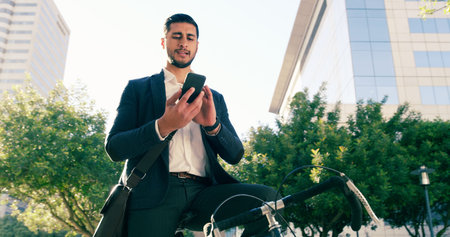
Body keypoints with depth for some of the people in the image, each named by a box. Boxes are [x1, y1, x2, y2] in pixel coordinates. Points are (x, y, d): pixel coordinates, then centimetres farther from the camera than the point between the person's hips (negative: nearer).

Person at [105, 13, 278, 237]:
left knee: (267, 197, -23)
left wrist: (212, 124, -11)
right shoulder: (138, 88, 14)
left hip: (202, 193, 3)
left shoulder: (214, 98, 22)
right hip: (155, 194, -3)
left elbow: (235, 155, 12)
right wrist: (163, 126, -17)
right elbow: (114, 148, 2)